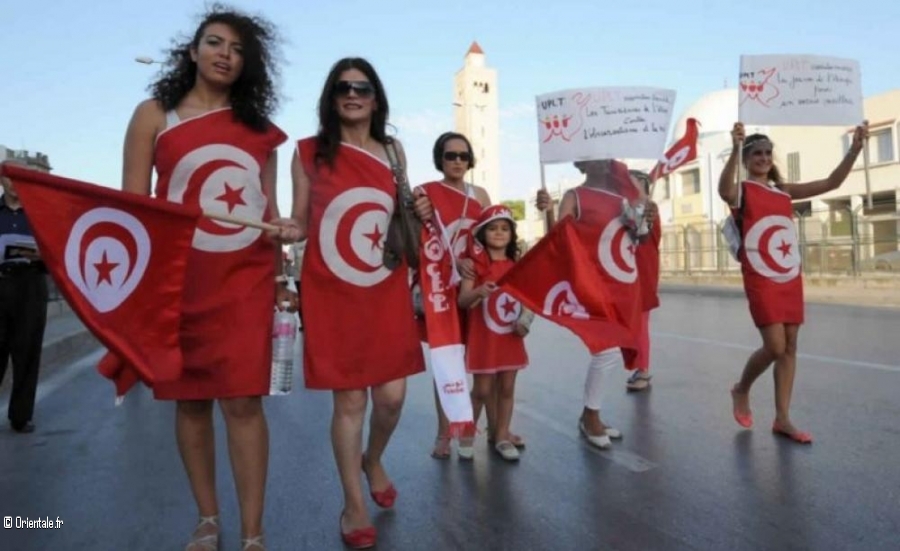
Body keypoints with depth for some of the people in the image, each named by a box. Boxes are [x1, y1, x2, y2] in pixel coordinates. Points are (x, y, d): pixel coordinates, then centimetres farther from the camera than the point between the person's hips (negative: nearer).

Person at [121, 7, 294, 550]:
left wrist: (279, 274, 8)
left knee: (243, 399, -7)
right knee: (190, 399, 7)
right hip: (179, 277, 0)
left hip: (246, 277, 0)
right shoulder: (154, 115, 7)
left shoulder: (260, 127, 12)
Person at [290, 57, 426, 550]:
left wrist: (419, 215, -2)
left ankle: (373, 461, 37)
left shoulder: (393, 151, 11)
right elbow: (300, 225, 4)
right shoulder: (309, 152, 1)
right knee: (350, 399, 1)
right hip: (332, 292, -3)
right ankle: (353, 506, 22)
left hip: (387, 290, 3)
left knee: (392, 395, 2)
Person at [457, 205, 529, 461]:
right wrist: (478, 292, -35)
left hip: (511, 337, 4)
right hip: (483, 337, -4)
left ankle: (502, 436, 22)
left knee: (507, 388, 9)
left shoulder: (517, 264, 6)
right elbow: (462, 300, -15)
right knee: (483, 390, 2)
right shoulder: (476, 263, -8)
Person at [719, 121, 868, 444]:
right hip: (761, 281, -6)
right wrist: (735, 150, -45)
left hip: (791, 278, 6)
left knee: (790, 347, 5)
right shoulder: (741, 191, -6)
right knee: (775, 347, -11)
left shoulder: (784, 191, 13)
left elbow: (830, 184, 7)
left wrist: (855, 148, -5)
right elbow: (723, 191, -31)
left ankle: (782, 419, 13)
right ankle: (741, 391, 18)